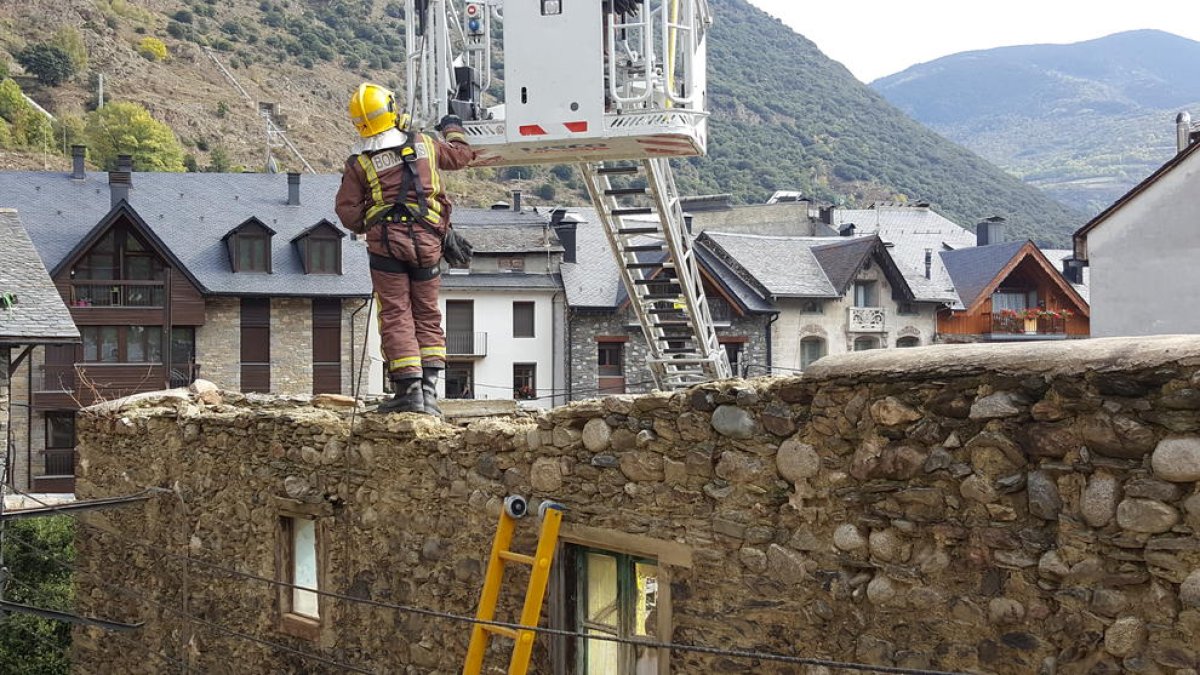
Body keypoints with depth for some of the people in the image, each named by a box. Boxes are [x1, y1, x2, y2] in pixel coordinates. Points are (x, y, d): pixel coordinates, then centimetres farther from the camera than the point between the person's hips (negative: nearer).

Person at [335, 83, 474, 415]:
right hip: (427, 242, 3)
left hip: (386, 243, -2)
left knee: (396, 317, 0)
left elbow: (348, 213, -2)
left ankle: (409, 388, -7)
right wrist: (453, 128, 43)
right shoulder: (425, 144, 5)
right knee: (428, 316, 11)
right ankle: (429, 387, 4)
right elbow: (461, 155, 23)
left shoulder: (359, 164, -3)